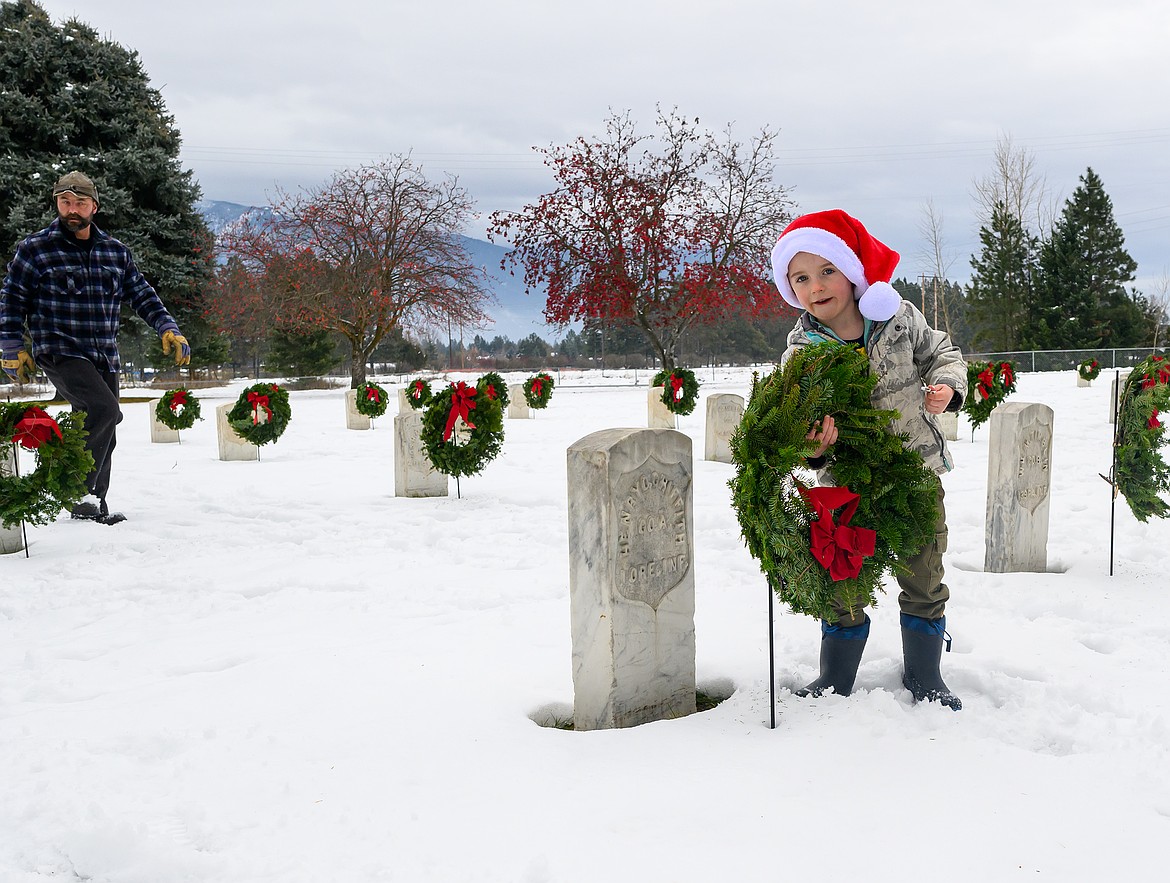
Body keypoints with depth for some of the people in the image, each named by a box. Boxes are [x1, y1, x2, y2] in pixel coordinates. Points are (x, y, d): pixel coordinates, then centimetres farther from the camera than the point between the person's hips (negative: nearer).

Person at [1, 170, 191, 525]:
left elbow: (143, 295, 17)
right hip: (60, 353, -5)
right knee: (105, 410, -26)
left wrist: (167, 329, 6)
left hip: (104, 358, 6)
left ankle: (92, 504, 23)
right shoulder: (35, 249, -1)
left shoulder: (116, 251, 11)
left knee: (103, 436, 9)